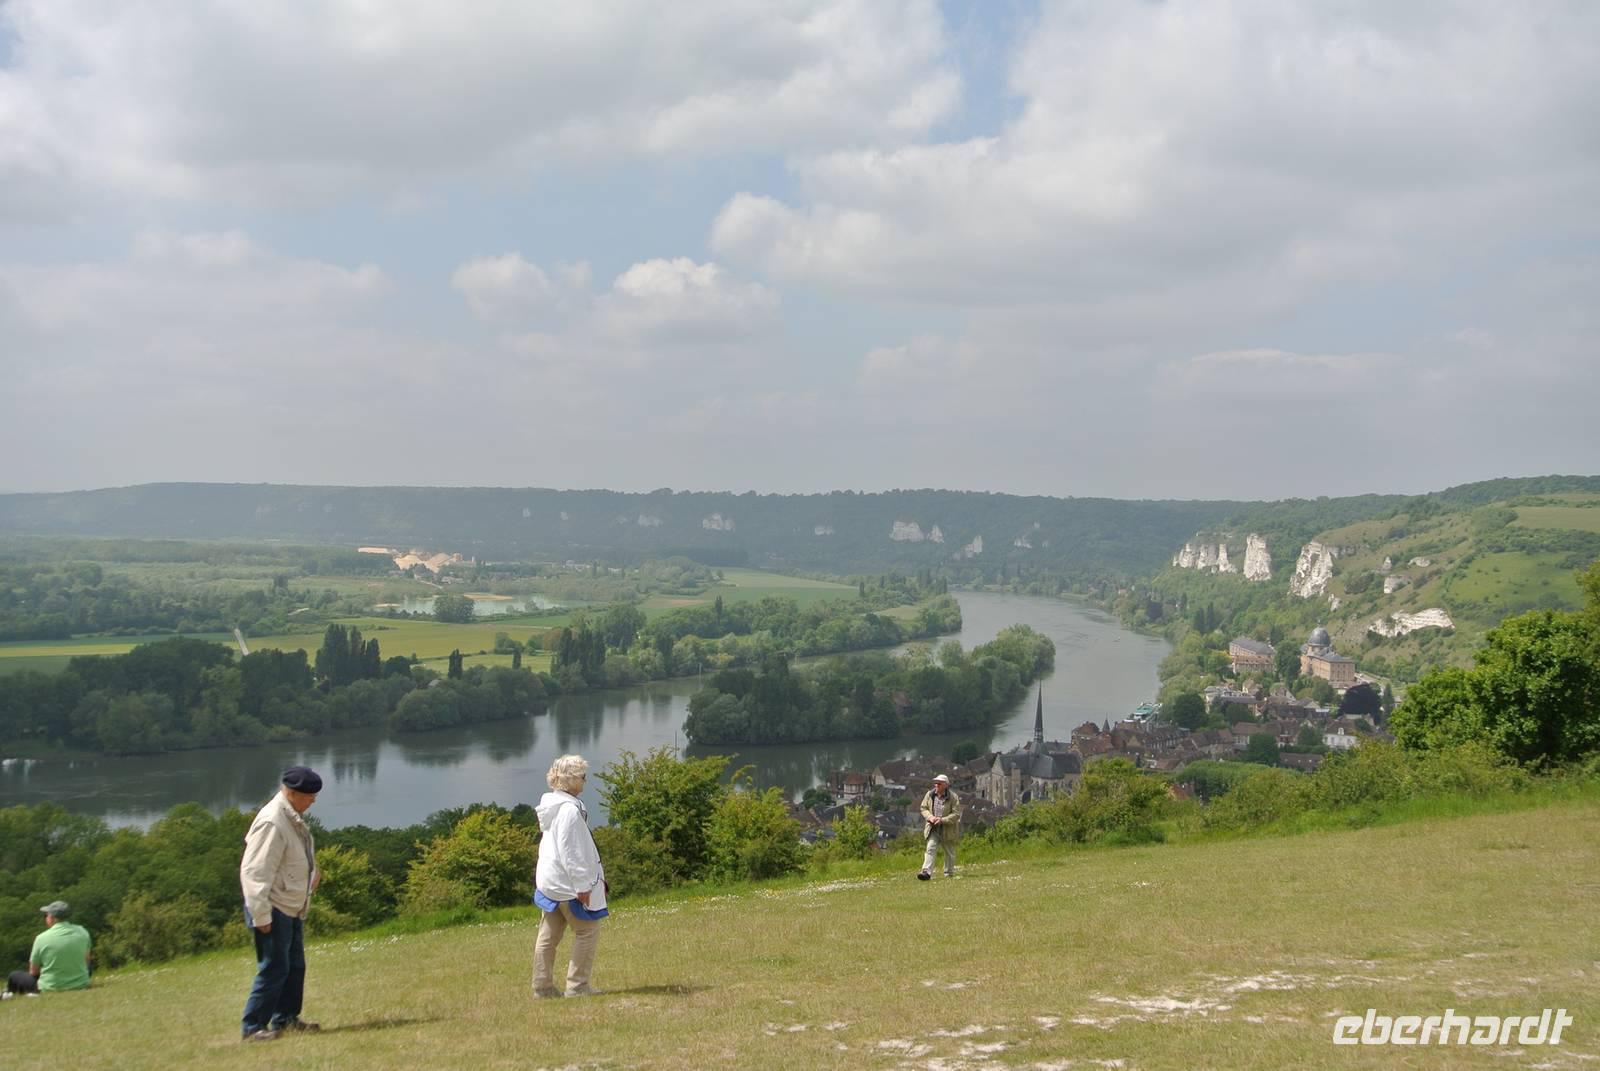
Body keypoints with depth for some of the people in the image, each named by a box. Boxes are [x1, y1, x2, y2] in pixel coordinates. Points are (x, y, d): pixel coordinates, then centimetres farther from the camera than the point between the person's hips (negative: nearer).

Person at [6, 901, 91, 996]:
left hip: (51, 989, -2)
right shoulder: (82, 932, -3)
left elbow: (33, 972, -1)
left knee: (14, 976, 16)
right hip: (81, 987, 2)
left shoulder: (42, 938, -11)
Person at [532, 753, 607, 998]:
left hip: (548, 882, 10)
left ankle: (542, 985, 14)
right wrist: (582, 885, -20)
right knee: (588, 931, 1)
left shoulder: (551, 807, 11)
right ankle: (577, 985, 2)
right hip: (568, 884, -10)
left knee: (549, 935, 11)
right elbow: (571, 851, -22)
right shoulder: (569, 810, -20)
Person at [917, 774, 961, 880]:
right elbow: (923, 808, 8)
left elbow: (956, 814, -14)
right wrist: (930, 817, -13)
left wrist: (942, 820, -24)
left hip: (948, 830, -2)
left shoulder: (953, 797, -11)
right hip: (933, 828, 2)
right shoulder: (930, 795, 1)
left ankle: (949, 873, 29)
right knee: (930, 849, -14)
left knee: (949, 852, 12)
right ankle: (926, 872, -24)